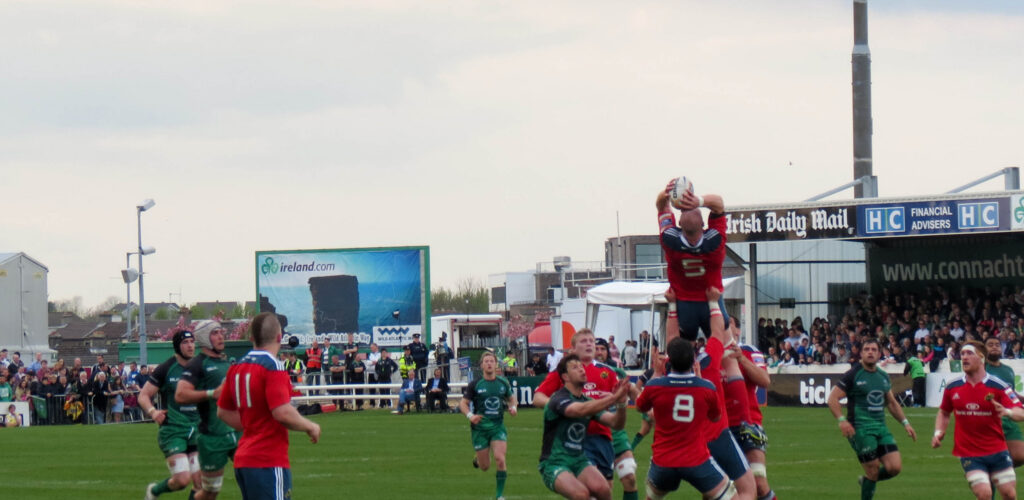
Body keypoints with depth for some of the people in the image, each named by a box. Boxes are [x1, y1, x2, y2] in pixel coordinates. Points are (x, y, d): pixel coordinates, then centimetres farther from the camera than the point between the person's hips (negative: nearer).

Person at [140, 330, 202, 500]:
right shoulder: (166, 369, -6)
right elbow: (144, 395, -3)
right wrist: (153, 412, -22)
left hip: (196, 428, 5)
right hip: (172, 430, -5)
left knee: (200, 483, -3)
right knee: (183, 479, -14)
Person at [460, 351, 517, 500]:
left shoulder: (503, 383, 5)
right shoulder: (475, 384, -2)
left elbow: (511, 398, 21)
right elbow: (463, 403, 1)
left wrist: (513, 407, -1)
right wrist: (470, 415, -18)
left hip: (498, 427, 1)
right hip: (480, 428, -1)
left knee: (500, 458, -17)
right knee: (485, 466, 3)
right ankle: (478, 459, 42)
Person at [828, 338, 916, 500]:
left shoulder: (883, 377, 14)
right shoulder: (853, 375, -5)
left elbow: (892, 403, 26)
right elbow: (833, 399, -8)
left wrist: (905, 422, 18)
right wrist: (842, 420, -22)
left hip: (880, 426, 6)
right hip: (860, 430, -6)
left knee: (895, 467, -4)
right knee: (873, 470, -8)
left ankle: (867, 481, 23)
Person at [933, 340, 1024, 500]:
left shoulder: (998, 386, -7)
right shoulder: (952, 388, 1)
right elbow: (944, 413, 18)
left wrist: (1008, 412, -35)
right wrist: (939, 432, 1)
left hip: (997, 450, 0)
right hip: (969, 455, 0)